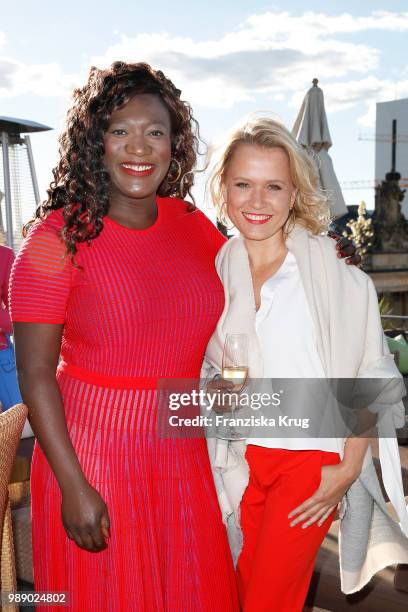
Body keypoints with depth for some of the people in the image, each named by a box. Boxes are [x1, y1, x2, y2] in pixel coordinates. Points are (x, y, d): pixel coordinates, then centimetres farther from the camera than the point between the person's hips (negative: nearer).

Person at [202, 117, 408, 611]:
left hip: (312, 459, -4)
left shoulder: (335, 272, -10)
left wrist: (349, 468, -10)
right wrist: (212, 387, -9)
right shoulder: (215, 273, 1)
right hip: (241, 457, 4)